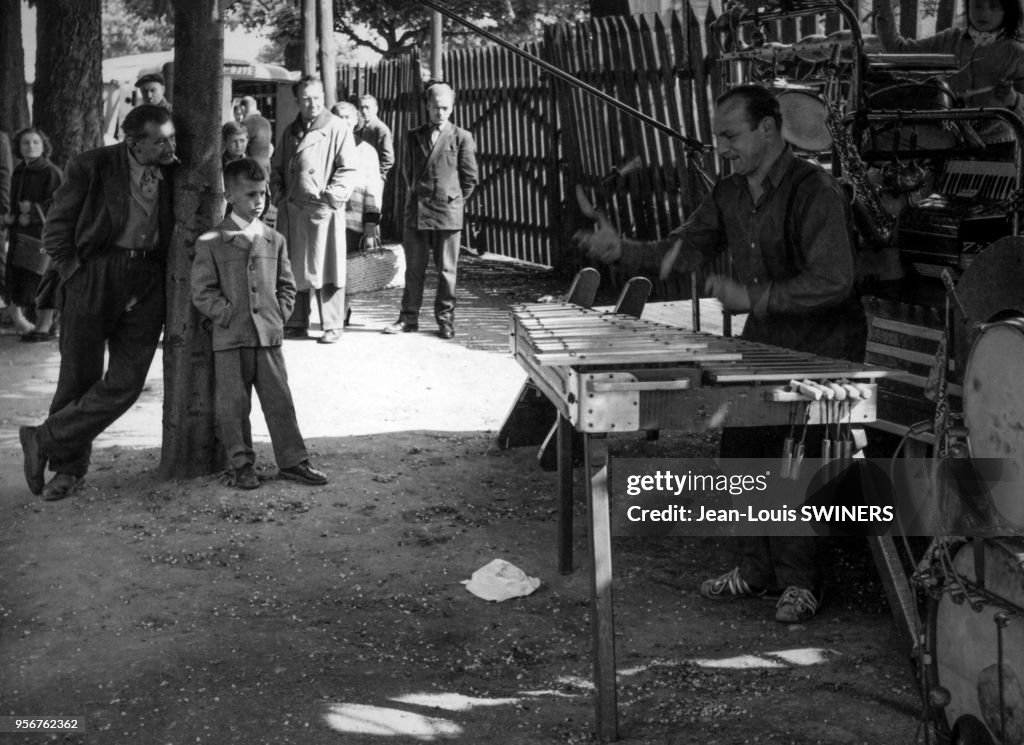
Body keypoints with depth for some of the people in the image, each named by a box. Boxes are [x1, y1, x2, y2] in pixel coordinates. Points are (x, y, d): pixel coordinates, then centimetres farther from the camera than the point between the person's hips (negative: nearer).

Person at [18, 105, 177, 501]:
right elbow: (55, 231, 0)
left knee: (125, 383, -4)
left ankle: (45, 441, 10)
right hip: (93, 274, -3)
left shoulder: (173, 171, 4)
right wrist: (77, 275, -7)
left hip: (147, 283, 3)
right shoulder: (92, 167, -6)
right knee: (79, 378, 4)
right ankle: (69, 467, 21)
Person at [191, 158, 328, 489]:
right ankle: (242, 465, 14)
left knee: (280, 400, 5)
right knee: (233, 405, 3)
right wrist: (228, 315, -11)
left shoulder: (274, 240, 10)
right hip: (229, 338, -3)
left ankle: (292, 461, 12)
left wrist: (279, 315, 4)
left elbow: (286, 285, 17)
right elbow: (202, 291, -4)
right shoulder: (211, 243, -1)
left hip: (269, 335, 3)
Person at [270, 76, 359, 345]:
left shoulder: (338, 129, -2)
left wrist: (331, 196, -15)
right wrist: (278, 194, 7)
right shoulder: (290, 132, 15)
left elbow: (349, 171, -6)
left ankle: (332, 326, 5)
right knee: (292, 269, 8)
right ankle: (296, 323, 16)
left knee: (326, 270, -2)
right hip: (291, 211, 5)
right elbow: (277, 168, 22)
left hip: (323, 210, -5)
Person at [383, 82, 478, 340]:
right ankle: (409, 318, 13)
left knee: (446, 270, 2)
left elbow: (470, 178, 4)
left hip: (448, 213, -2)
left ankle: (445, 320, 10)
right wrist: (417, 193, 14)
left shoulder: (461, 137, 2)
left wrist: (454, 203, 3)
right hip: (416, 212, 3)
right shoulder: (414, 136, 11)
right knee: (414, 269, 6)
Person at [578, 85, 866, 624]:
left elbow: (833, 280, -28)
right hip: (763, 340, 8)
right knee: (741, 445, 7)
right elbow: (683, 250, 8)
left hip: (821, 343, -8)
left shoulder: (815, 192, -22)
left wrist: (753, 297, -32)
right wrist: (622, 251, -7)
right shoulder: (729, 194, 4)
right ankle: (756, 568, 22)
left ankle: (799, 581, 2)